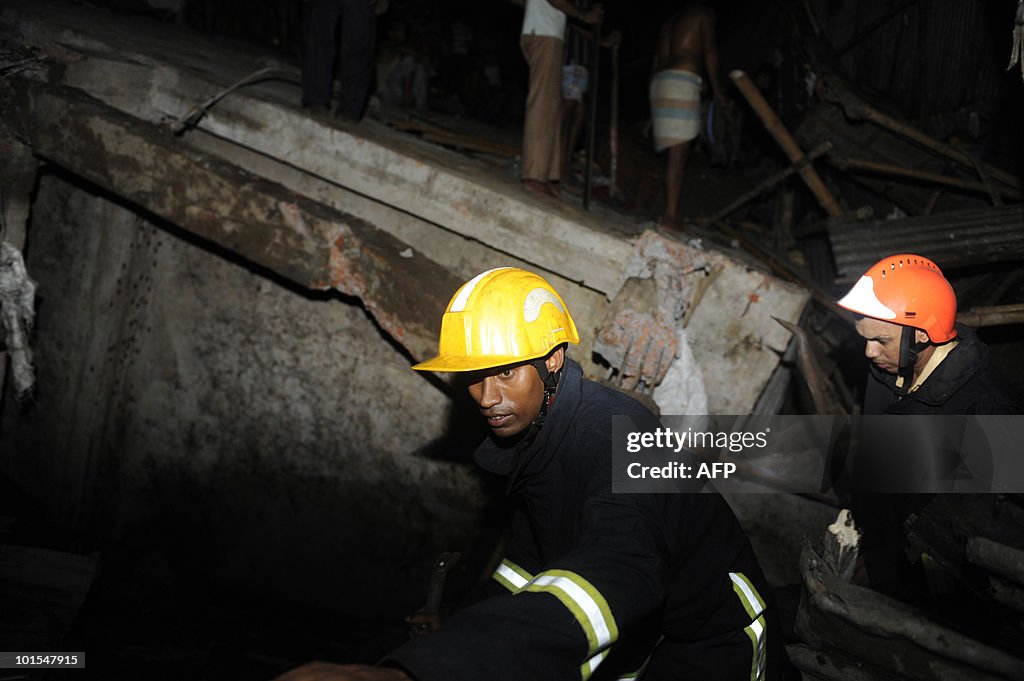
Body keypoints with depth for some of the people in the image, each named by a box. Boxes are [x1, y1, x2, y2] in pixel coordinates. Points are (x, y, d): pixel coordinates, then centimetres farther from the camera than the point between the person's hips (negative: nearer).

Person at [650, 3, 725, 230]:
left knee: (675, 153, 6)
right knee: (678, 153, -12)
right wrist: (717, 90, 2)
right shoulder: (703, 14, 9)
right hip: (682, 81, -8)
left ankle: (671, 213, 0)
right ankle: (671, 215, -17)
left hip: (659, 81, 8)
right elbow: (710, 53, -3)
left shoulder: (671, 21, 29)